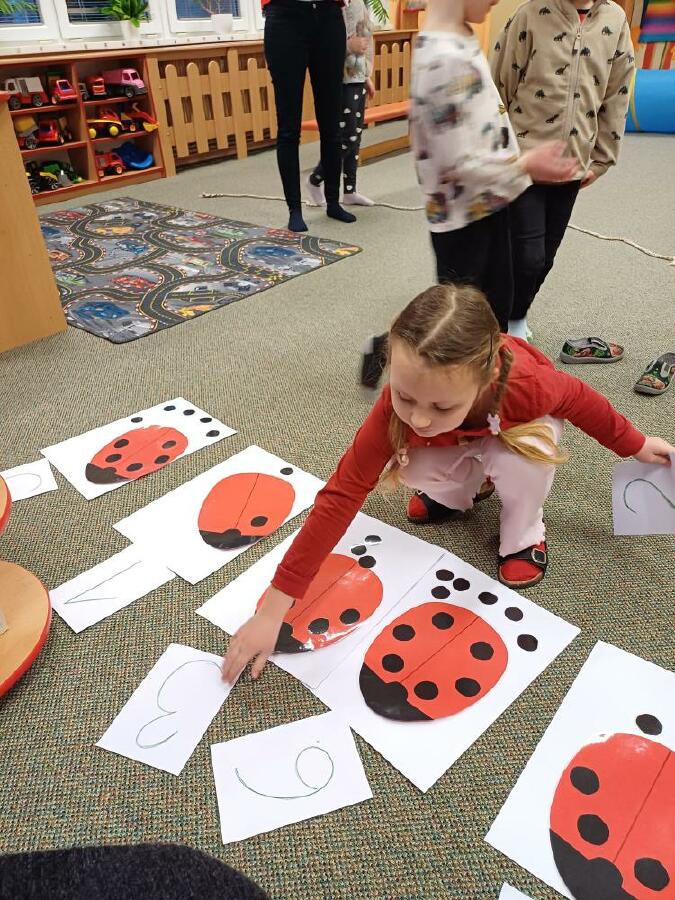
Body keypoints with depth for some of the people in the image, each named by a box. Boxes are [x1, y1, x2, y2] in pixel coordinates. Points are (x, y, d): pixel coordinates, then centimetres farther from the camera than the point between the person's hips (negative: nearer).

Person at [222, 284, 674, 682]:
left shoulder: (527, 383, -44)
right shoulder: (398, 405, -40)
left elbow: (580, 398, -19)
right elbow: (343, 492, -38)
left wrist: (635, 444, 0)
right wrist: (274, 605, -39)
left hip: (517, 424, -1)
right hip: (458, 442, 2)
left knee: (524, 458, -34)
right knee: (411, 467, -27)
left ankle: (525, 535, -2)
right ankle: (461, 489, 8)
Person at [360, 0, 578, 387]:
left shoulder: (461, 39, 6)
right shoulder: (445, 59, -25)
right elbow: (457, 164, -25)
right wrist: (524, 166, -17)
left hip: (487, 204, 9)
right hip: (462, 215, -9)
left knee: (497, 300, 17)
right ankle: (387, 347, 26)